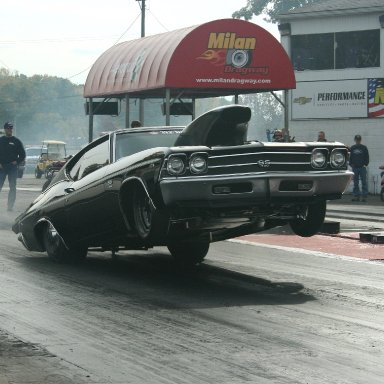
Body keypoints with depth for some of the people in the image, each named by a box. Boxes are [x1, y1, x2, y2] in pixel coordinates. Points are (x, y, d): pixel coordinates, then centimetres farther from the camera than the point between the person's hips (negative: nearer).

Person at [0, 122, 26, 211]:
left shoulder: (17, 141, 6)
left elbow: (22, 154, 9)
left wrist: (17, 162, -4)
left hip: (13, 167, 0)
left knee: (12, 187, 0)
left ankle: (10, 206, 4)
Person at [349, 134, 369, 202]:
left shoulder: (364, 148, 4)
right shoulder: (352, 148, 10)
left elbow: (367, 157, 6)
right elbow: (350, 157, 15)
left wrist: (365, 164, -5)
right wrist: (351, 164, 1)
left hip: (362, 167, -2)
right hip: (355, 167, 3)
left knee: (364, 182, -5)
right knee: (355, 183, 5)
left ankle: (364, 196, -4)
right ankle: (356, 196, 9)